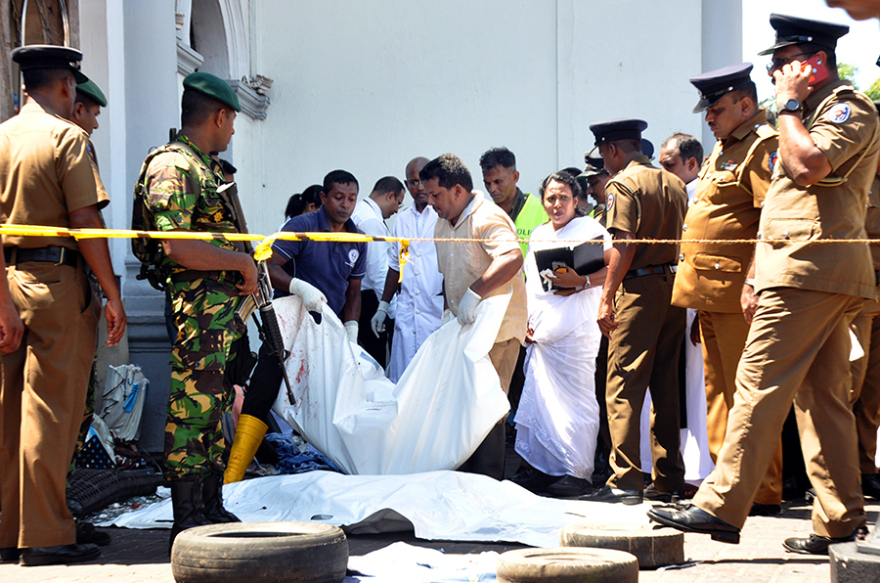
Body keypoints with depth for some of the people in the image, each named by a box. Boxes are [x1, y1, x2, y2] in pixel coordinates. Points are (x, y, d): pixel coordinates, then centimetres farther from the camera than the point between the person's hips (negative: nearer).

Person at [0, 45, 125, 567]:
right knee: (51, 410, -3)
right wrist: (114, 296, -8)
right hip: (57, 285, -6)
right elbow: (85, 223, -13)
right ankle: (45, 535, -2)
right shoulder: (67, 137, -7)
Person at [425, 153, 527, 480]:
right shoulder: (443, 224, 16)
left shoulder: (488, 218, -16)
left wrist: (474, 293, -36)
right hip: (463, 329, 9)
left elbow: (512, 258, -33)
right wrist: (449, 311, 20)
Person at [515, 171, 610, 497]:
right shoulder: (537, 235, 21)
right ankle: (542, 466, 12)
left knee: (574, 400, -7)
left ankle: (577, 472, -5)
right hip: (539, 332, 7)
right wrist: (525, 320, 13)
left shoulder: (589, 229, 0)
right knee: (539, 398, 5)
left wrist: (580, 281, -22)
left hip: (575, 329, -7)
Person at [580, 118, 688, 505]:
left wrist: (606, 298, -15)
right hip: (674, 285, 8)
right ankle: (669, 478, 16)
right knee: (665, 386, 12)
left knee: (623, 386, -7)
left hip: (639, 288, -7)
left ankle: (625, 482, -12)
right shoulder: (675, 183, 14)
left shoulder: (623, 185, -7)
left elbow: (624, 246, -16)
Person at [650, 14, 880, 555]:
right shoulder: (818, 112, 26)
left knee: (760, 383, -12)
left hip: (808, 266, -11)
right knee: (822, 396, 7)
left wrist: (789, 105, -10)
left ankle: (722, 506, -13)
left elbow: (809, 164, -22)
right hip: (823, 271, 11)